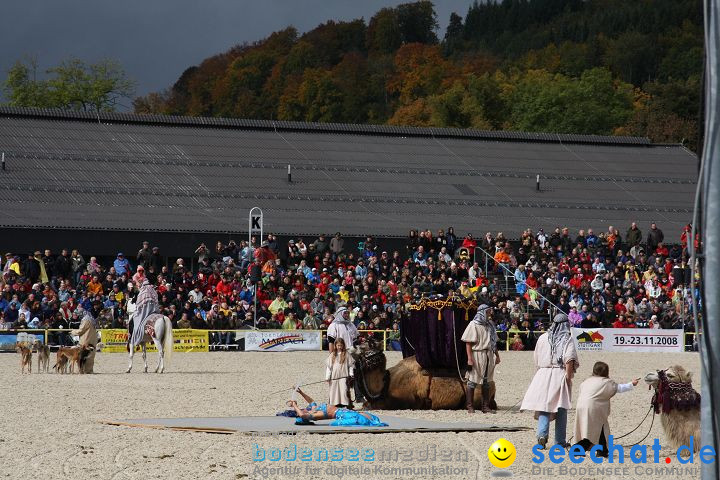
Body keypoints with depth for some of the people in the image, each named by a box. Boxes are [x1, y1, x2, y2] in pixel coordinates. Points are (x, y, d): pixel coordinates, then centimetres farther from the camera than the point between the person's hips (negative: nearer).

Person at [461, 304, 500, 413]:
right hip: (477, 355, -6)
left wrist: (497, 355, 15)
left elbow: (493, 341, 20)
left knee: (486, 382, 10)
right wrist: (469, 358, -19)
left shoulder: (490, 325, 13)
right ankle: (470, 406, 2)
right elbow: (468, 343, -12)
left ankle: (486, 406, 15)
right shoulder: (473, 325, -7)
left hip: (488, 356, 6)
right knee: (472, 381, -2)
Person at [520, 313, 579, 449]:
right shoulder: (568, 339, -3)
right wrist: (568, 376, -11)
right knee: (561, 409, 5)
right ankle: (560, 441, 8)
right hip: (560, 375, -2)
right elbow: (569, 359, -14)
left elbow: (537, 359, 13)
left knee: (544, 407, 2)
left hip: (543, 374, 2)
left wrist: (538, 374, 22)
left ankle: (542, 433, -19)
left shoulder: (543, 338, 8)